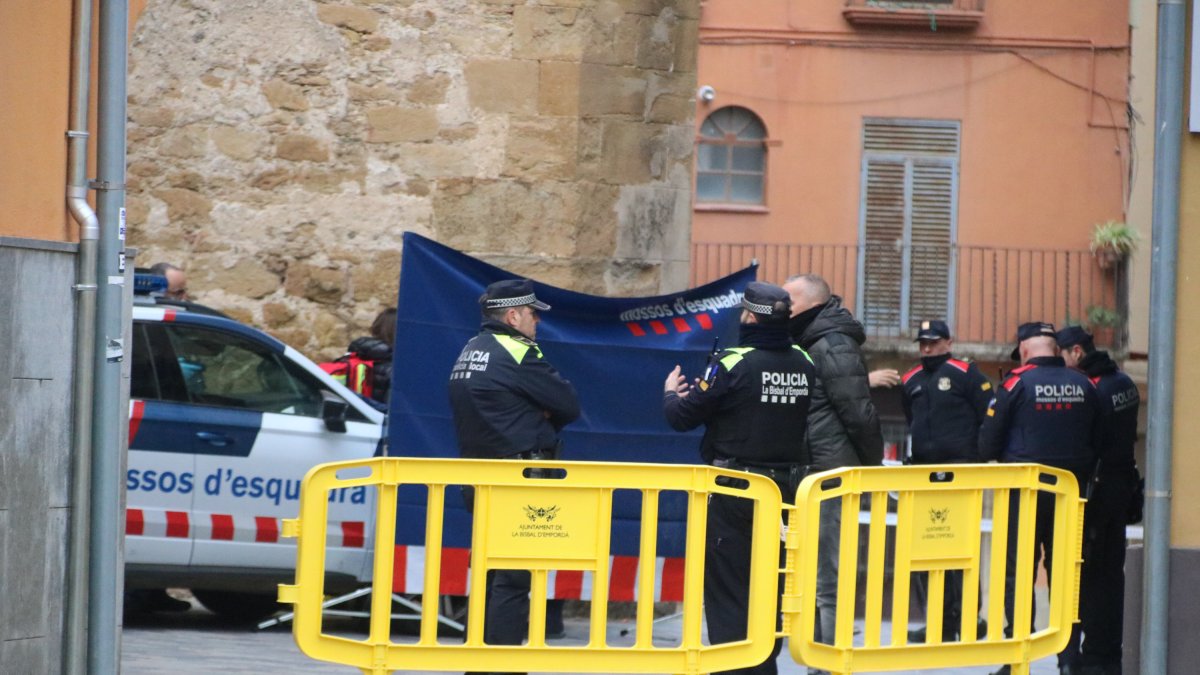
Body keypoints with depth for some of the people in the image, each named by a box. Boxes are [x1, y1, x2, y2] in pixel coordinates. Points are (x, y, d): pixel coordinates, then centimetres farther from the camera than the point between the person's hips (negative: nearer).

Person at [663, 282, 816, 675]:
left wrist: (671, 393, 14)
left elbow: (682, 417, -11)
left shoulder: (733, 365, -17)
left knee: (726, 588, 0)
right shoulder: (804, 365, -1)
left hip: (733, 492, -6)